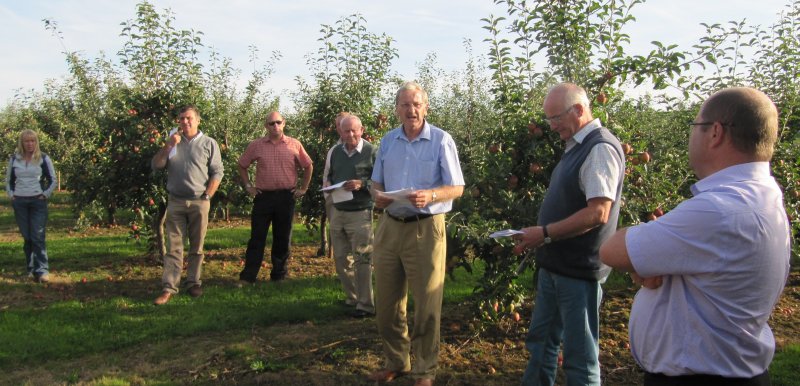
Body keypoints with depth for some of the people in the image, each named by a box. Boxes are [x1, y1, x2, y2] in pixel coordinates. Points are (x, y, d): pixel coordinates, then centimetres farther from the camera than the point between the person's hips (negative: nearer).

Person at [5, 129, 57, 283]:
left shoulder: (43, 159, -1)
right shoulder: (14, 159, 7)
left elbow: (52, 180, 5)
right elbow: (9, 180, 18)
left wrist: (45, 195, -4)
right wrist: (11, 195, 6)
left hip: (38, 201, -3)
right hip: (19, 202, 3)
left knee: (38, 237, -7)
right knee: (26, 237, 5)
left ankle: (42, 270, -6)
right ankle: (31, 269, 14)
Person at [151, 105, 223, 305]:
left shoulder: (209, 143, 4)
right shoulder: (173, 142, 12)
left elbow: (217, 173, 0)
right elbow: (156, 165, 4)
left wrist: (207, 196, -7)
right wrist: (168, 146, -8)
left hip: (199, 202, -2)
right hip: (175, 201, 2)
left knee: (196, 246, 7)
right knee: (174, 246, -1)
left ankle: (193, 282, 17)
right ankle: (168, 288, -1)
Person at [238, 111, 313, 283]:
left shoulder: (294, 145, 2)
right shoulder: (256, 145, 3)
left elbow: (308, 166, 11)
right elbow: (242, 166, 14)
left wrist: (303, 188, 7)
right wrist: (248, 186, 7)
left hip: (286, 197, 0)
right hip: (263, 196, 0)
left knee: (283, 239, 8)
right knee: (257, 238, 1)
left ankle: (279, 276, 20)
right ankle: (247, 277, 6)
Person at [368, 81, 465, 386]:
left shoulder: (441, 140, -5)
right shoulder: (388, 141, 9)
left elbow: (456, 188, -6)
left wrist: (430, 195, -25)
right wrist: (378, 195, -7)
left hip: (426, 229, -5)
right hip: (389, 226, 5)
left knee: (427, 304, 3)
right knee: (386, 302, 12)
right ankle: (396, 362, 30)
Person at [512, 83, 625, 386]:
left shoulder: (601, 148, -17)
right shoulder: (576, 146, 12)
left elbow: (598, 213, -26)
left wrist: (545, 233, -23)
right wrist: (538, 236, 11)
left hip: (578, 270, -10)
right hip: (555, 265, 10)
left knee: (580, 355, 3)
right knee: (540, 341, 20)